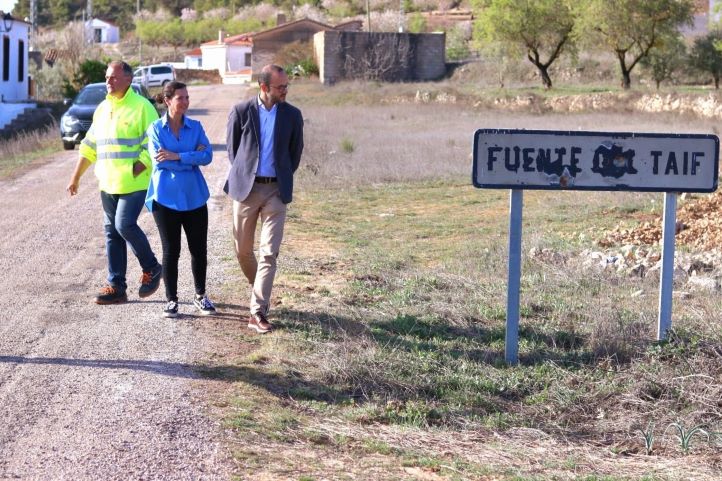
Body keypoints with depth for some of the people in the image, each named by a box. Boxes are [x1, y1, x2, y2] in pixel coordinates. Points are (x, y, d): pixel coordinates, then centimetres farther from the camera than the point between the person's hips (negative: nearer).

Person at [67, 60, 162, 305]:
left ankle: (151, 269, 9)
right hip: (107, 183, 7)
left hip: (133, 183, -7)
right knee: (112, 232, 7)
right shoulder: (102, 109, 15)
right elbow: (89, 147, 20)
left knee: (125, 225, -15)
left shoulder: (141, 107, -6)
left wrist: (135, 171, -17)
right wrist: (76, 177, 18)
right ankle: (116, 286, 12)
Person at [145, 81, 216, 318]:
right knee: (171, 251, 3)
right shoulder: (156, 129, -1)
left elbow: (207, 156, -8)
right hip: (166, 197, -2)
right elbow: (159, 160, -12)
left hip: (194, 197, 2)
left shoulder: (195, 127, 5)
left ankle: (200, 296, 23)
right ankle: (171, 299, 13)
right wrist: (192, 158, -10)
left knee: (199, 249, 6)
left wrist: (177, 157, -18)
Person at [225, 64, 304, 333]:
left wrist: (284, 177, 11)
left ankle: (258, 313, -10)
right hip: (247, 188, 0)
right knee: (243, 250, 9)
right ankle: (259, 289, 38)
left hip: (276, 190, 0)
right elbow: (232, 147, 8)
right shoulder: (241, 111, -4)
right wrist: (243, 173, 9)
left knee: (269, 253, -8)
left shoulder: (292, 115, 1)